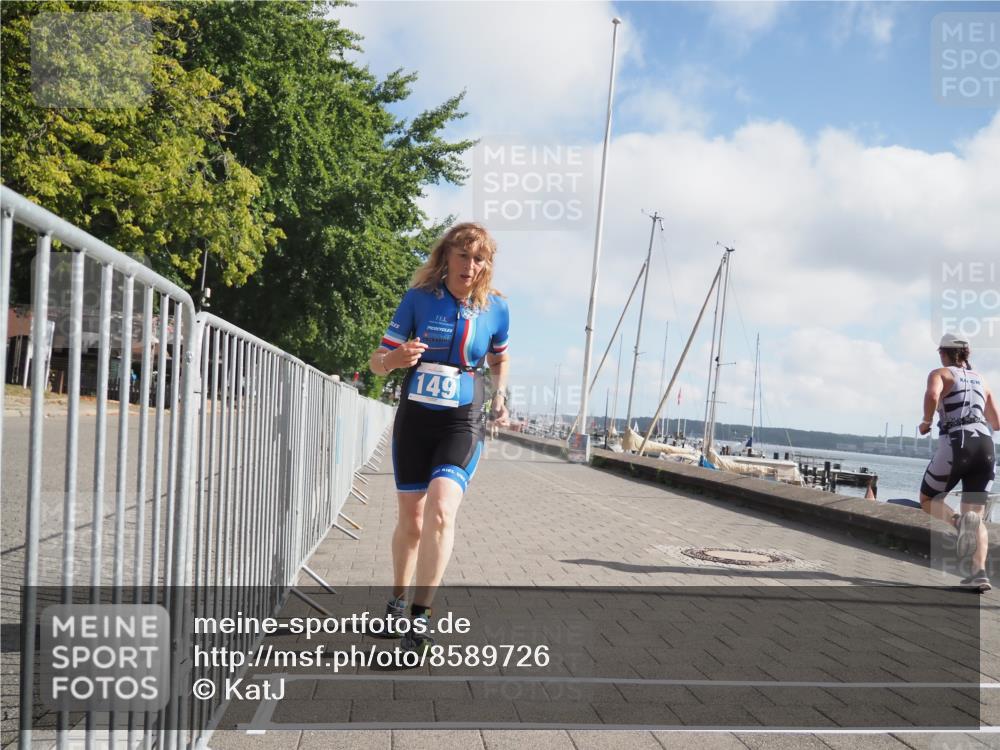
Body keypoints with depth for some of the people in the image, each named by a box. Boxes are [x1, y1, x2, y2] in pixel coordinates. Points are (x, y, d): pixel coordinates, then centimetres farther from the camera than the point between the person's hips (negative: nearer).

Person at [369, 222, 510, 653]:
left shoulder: (495, 309, 0)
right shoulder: (419, 298, -5)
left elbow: (500, 358, 21)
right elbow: (377, 361, -5)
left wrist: (499, 398, 8)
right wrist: (396, 359, -27)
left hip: (462, 423, -1)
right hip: (413, 418, 1)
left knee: (441, 509, -22)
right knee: (411, 518, 10)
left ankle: (420, 617, -18)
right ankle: (398, 599, 34)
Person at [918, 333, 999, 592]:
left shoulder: (940, 373, 8)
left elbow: (932, 395, -17)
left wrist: (926, 422, -1)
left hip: (956, 444, -5)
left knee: (928, 499, 15)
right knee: (976, 515, 8)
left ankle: (960, 522, -18)